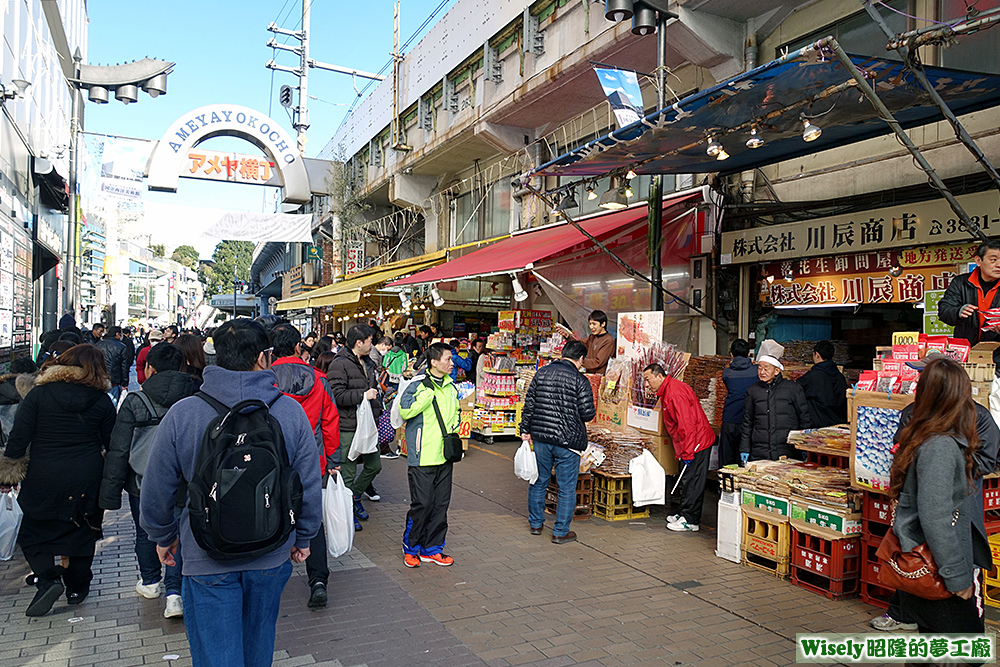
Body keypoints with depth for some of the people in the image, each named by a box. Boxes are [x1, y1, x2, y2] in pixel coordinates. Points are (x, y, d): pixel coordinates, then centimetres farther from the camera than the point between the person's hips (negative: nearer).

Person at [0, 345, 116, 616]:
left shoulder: (39, 394, -8)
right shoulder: (102, 401, -3)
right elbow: (112, 444, 4)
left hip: (44, 477, -2)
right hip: (87, 477, 2)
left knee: (34, 533, 13)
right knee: (82, 530, 17)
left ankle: (48, 578, -8)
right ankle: (77, 589, 25)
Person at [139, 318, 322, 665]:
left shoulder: (181, 414, -14)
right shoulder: (291, 411, -12)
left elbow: (156, 490, -4)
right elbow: (309, 487, -5)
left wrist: (163, 537, 14)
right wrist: (303, 538, 12)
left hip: (207, 559, -1)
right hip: (271, 556, 2)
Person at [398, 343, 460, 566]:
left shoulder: (451, 386, 12)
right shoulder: (418, 385, -9)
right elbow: (405, 411, -24)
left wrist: (454, 427, 10)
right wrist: (429, 391, -23)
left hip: (444, 455, 7)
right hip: (422, 456, -7)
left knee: (441, 504, 10)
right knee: (422, 504, -4)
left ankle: (431, 548, 23)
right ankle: (411, 548, 15)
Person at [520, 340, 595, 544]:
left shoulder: (541, 373, 4)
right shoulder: (579, 380, -10)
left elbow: (529, 404, 5)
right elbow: (587, 413, -12)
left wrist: (526, 430, 12)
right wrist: (591, 411, 11)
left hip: (541, 438, 5)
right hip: (568, 441, -4)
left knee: (539, 481, 19)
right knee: (567, 488, 7)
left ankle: (535, 523, 31)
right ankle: (561, 532, 13)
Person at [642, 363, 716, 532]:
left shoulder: (675, 392, -22)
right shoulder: (667, 391, 13)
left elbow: (687, 424, -25)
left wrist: (687, 452, -23)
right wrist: (684, 451, 20)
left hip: (697, 443, -10)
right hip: (691, 444, 10)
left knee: (692, 481, -4)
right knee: (687, 481, 16)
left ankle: (691, 521, 3)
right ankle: (685, 514, 25)